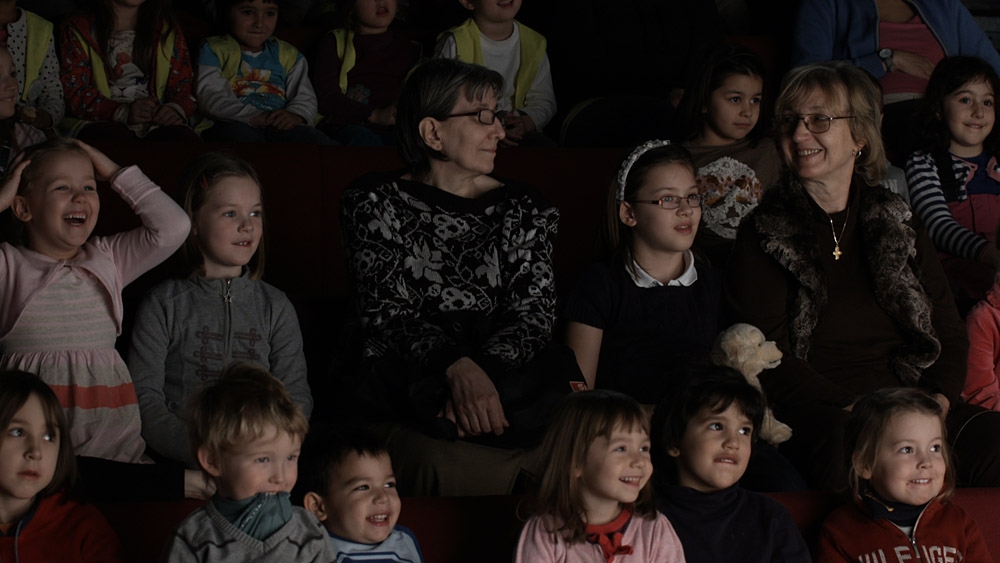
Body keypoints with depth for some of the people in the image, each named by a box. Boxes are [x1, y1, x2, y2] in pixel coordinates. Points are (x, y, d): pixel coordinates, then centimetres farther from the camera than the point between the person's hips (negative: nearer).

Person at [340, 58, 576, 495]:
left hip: (504, 374, 2)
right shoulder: (375, 204, 9)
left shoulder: (524, 210, 17)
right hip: (403, 375, -2)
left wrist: (482, 371, -18)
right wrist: (458, 368, -22)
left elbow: (534, 312, 4)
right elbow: (386, 314, -2)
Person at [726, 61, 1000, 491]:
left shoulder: (902, 228, 18)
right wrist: (855, 413, -15)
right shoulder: (763, 235, 7)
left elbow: (949, 337, 16)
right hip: (816, 415, -4)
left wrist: (937, 401, -7)